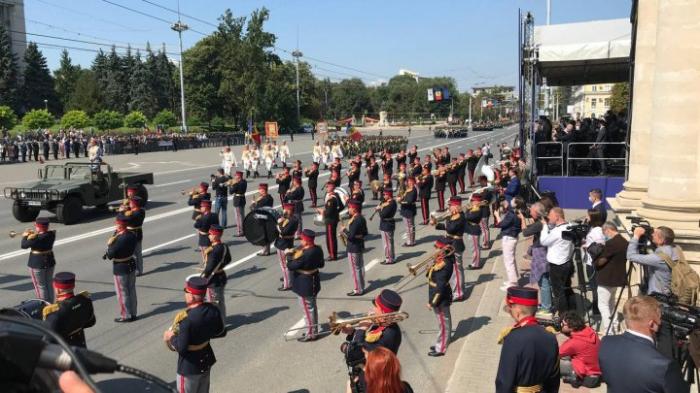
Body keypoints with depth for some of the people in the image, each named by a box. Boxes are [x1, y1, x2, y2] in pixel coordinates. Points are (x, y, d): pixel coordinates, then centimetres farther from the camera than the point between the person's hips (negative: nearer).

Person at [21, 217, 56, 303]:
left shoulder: (36, 238, -23)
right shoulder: (51, 234, -3)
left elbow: (23, 245, -12)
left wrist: (25, 236, 3)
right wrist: (34, 234, 10)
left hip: (37, 263, -7)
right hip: (50, 261, 7)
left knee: (40, 286, 4)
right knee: (49, 285, 17)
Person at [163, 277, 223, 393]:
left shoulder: (186, 318, -32)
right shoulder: (213, 310, -12)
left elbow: (181, 348, -26)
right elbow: (219, 330, 6)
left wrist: (171, 337, -8)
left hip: (189, 366, -6)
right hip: (206, 360, 6)